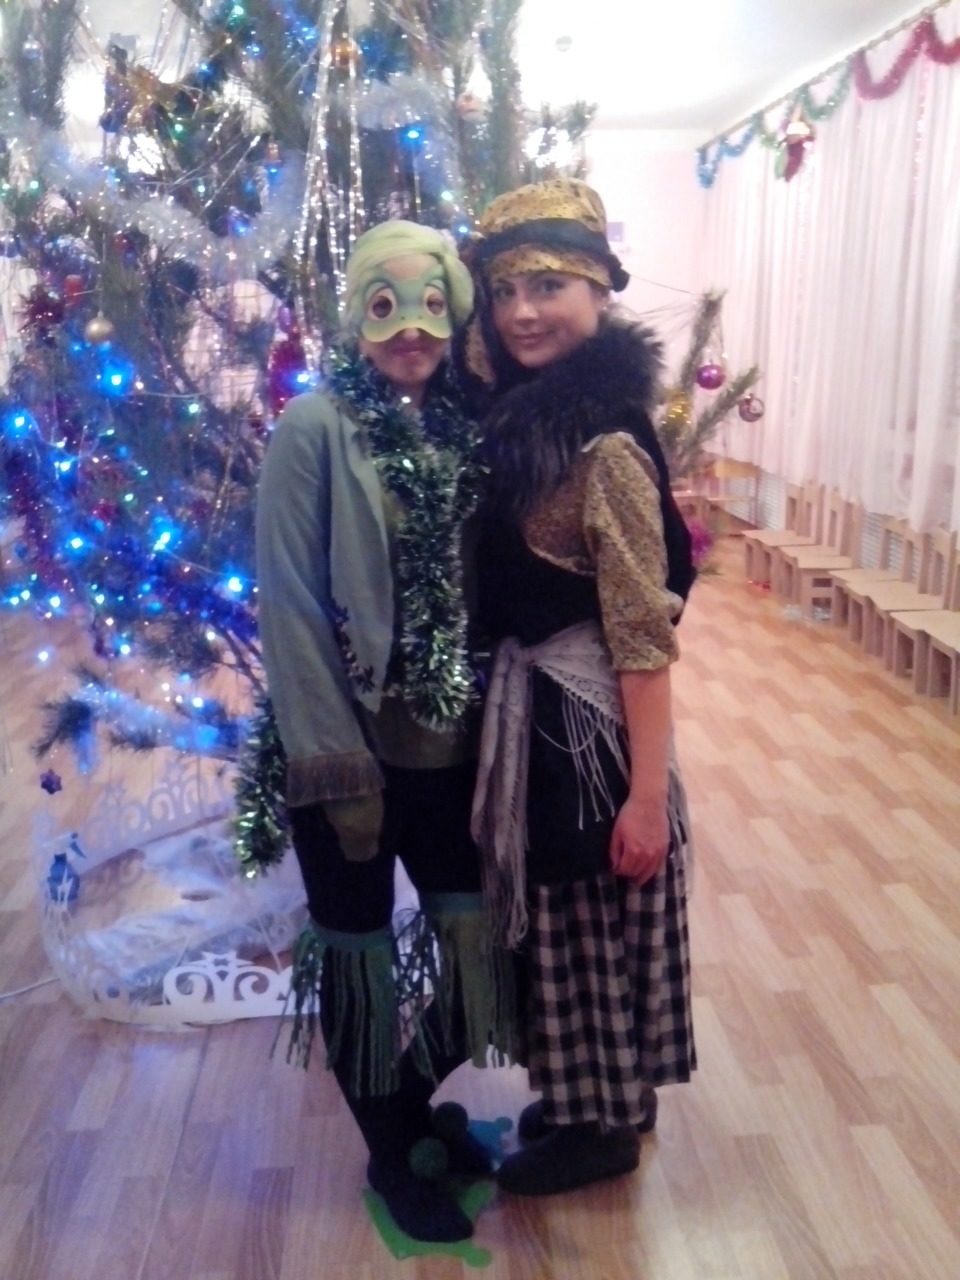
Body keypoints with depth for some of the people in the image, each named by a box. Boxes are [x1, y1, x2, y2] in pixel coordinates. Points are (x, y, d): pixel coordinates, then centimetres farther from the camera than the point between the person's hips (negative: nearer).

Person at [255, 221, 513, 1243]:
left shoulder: (462, 428, 5)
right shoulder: (314, 427, -12)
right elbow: (289, 604, -14)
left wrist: (495, 720, 4)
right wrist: (332, 760, -15)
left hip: (453, 743, 6)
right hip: (352, 750, -5)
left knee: (478, 946, 13)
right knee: (360, 956, 11)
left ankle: (414, 1105, 42)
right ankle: (390, 1155, 35)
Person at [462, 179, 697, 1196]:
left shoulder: (606, 445, -20)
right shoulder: (521, 419, 6)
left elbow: (643, 636, -21)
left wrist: (649, 793, -20)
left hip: (584, 719, -9)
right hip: (530, 706, 9)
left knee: (594, 922, 10)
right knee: (559, 919, 22)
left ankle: (607, 1125, 34)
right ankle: (591, 1098, 43)